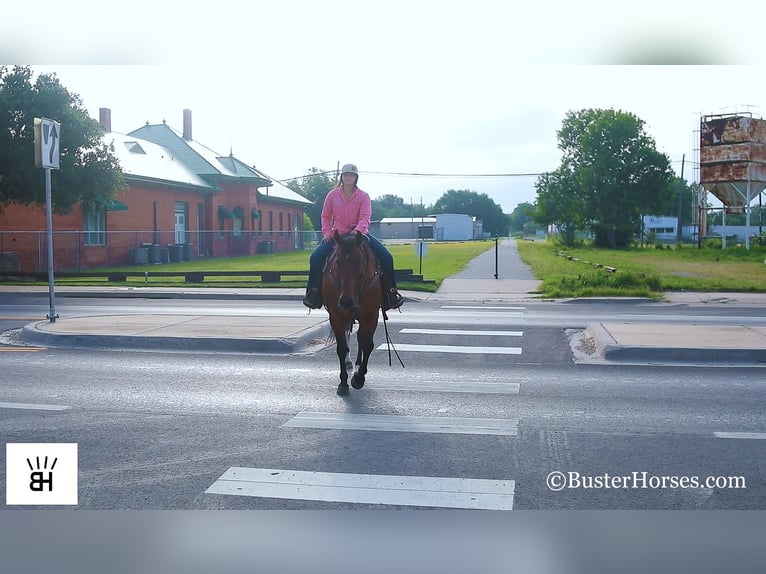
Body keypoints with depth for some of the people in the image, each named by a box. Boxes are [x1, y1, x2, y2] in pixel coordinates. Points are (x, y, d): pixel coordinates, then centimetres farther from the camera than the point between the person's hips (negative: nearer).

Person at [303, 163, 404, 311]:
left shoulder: (363, 196, -3)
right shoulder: (332, 195, 2)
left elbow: (365, 217, -14)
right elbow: (326, 216, 11)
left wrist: (358, 230, -34)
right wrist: (327, 232, -5)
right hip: (337, 235, 1)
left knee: (386, 257, -18)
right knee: (316, 257, -22)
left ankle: (390, 292, -5)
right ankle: (313, 292, -7)